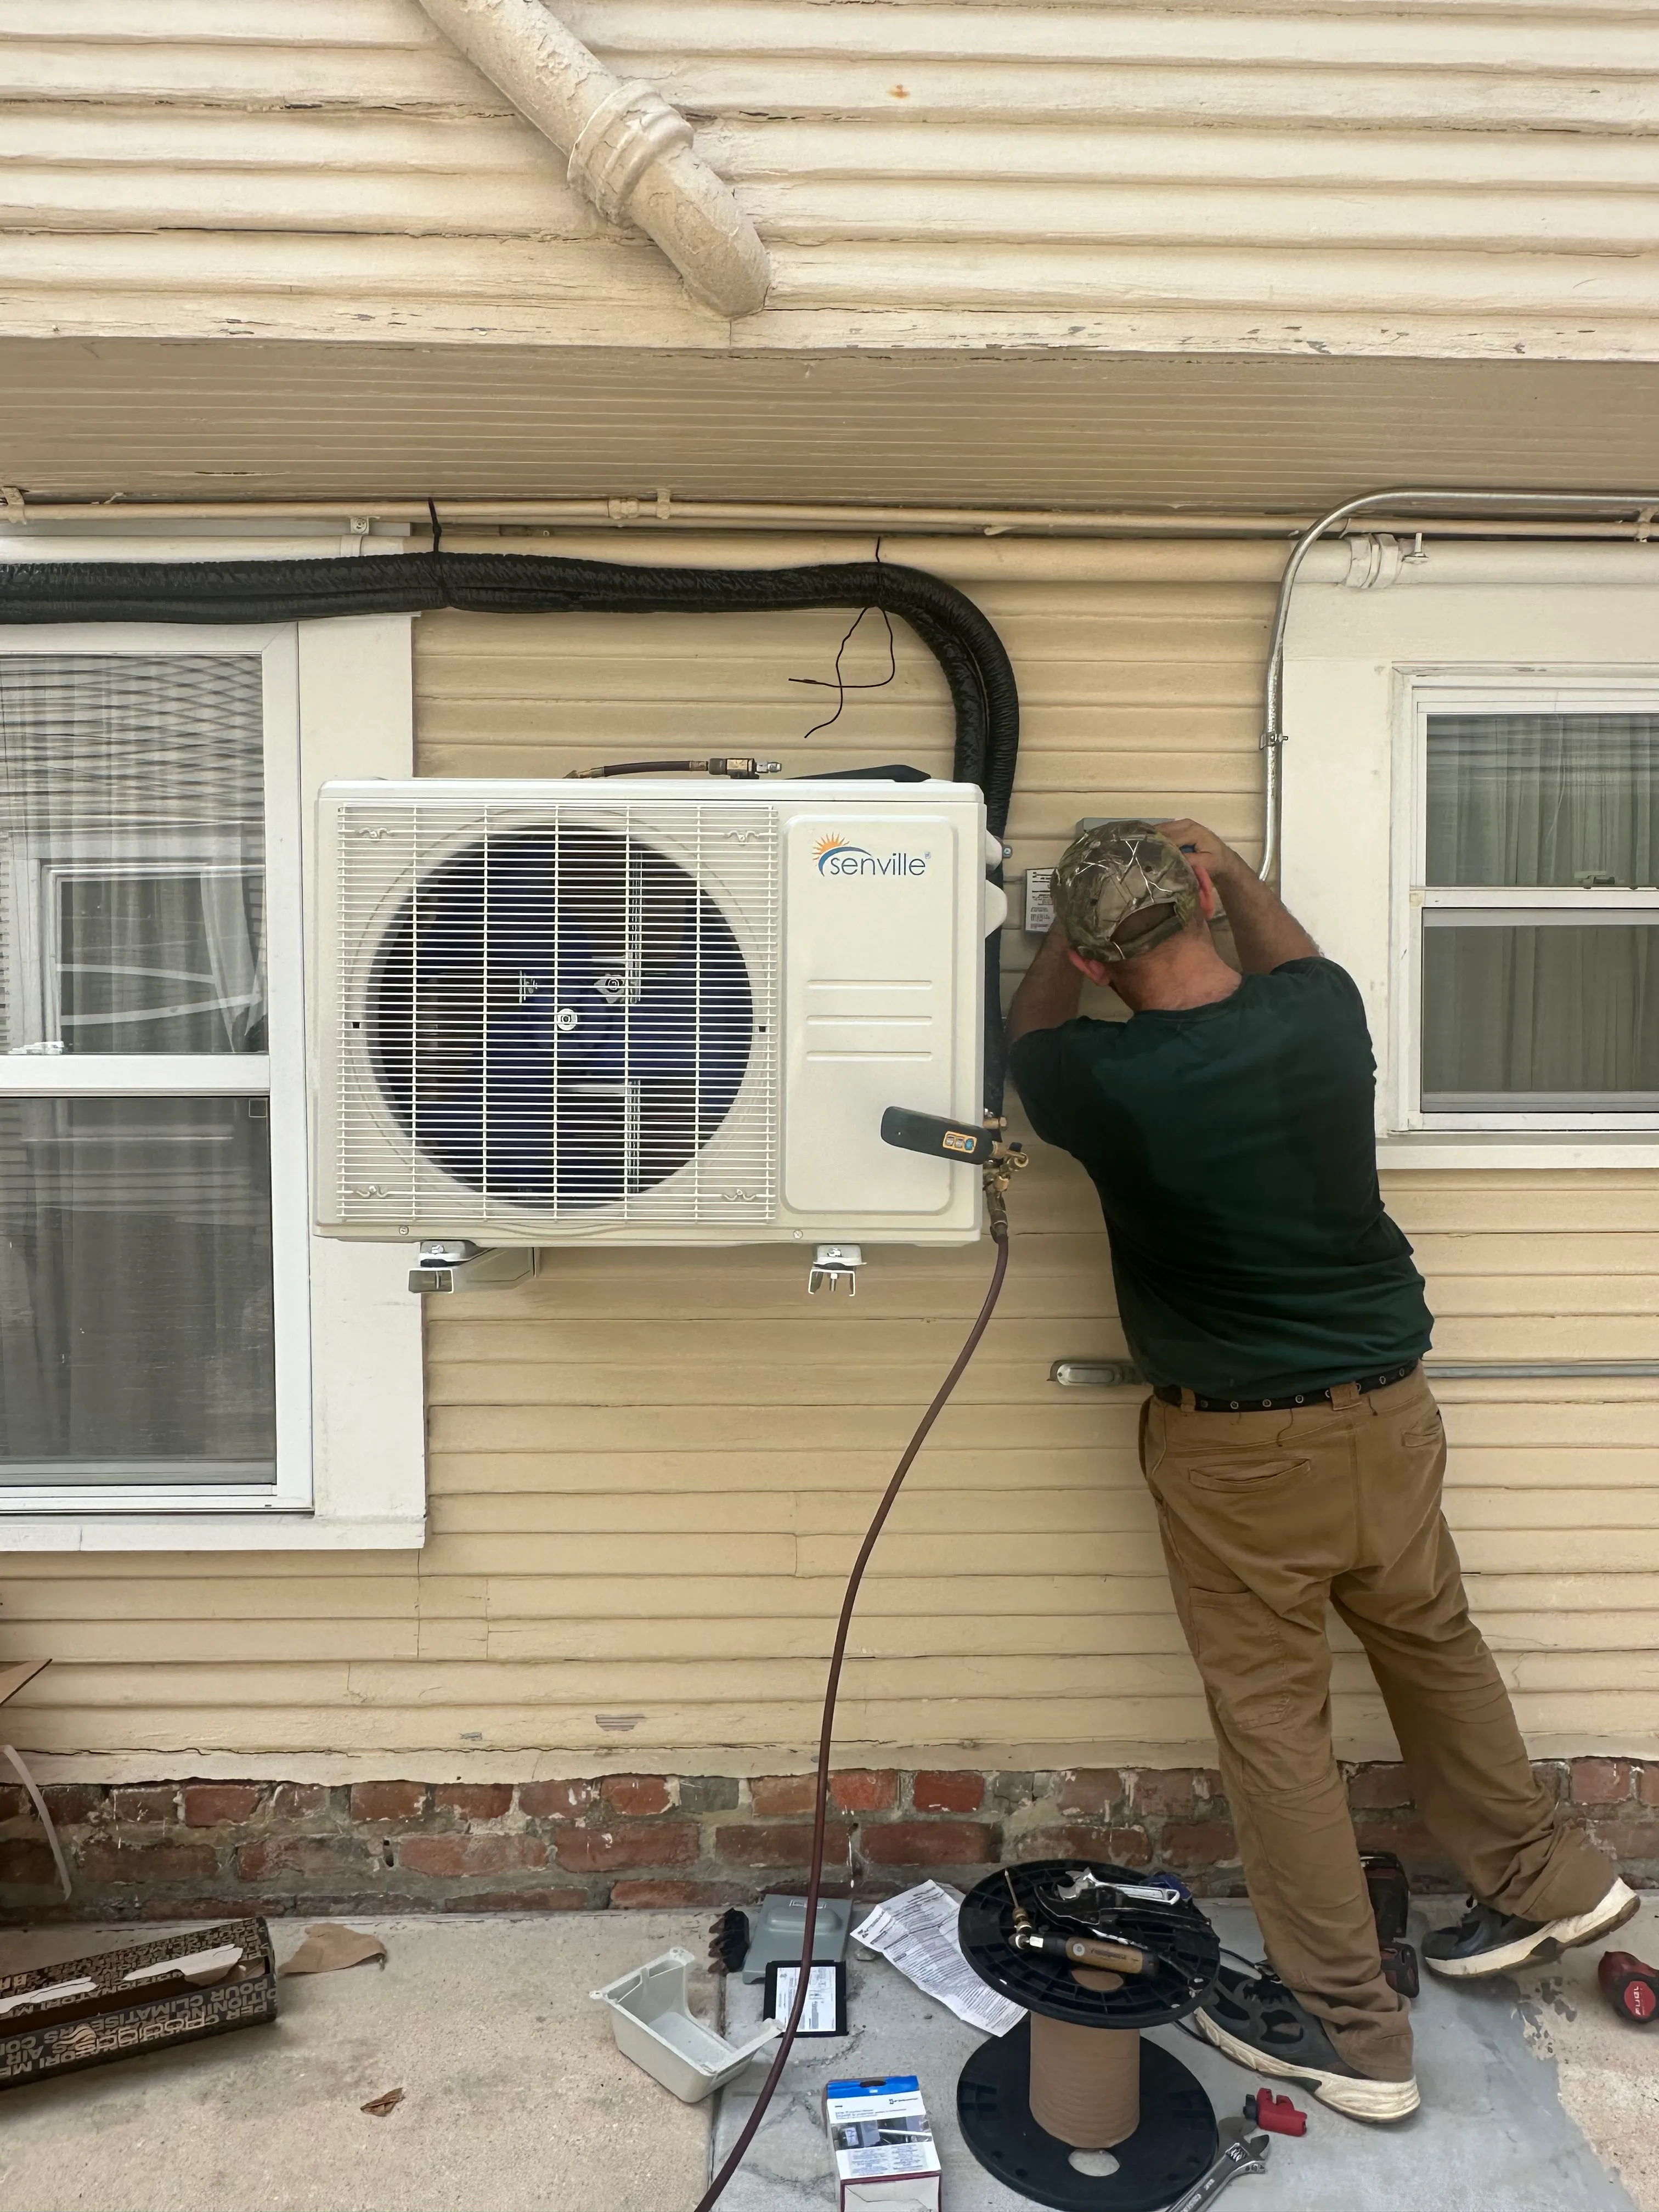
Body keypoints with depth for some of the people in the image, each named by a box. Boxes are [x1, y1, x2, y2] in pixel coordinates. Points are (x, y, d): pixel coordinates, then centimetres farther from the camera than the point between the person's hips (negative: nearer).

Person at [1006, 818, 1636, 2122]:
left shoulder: (1105, 1085, -20)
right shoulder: (1324, 1011, -9)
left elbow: (1030, 1032, 5)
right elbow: (1287, 962, 18)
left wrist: (1075, 933, 18)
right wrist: (1224, 866, 30)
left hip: (1233, 1446, -5)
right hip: (1387, 1404, 5)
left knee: (1273, 1716, 10)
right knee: (1431, 1639, 26)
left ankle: (1351, 2030, 25)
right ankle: (1544, 1878, 46)